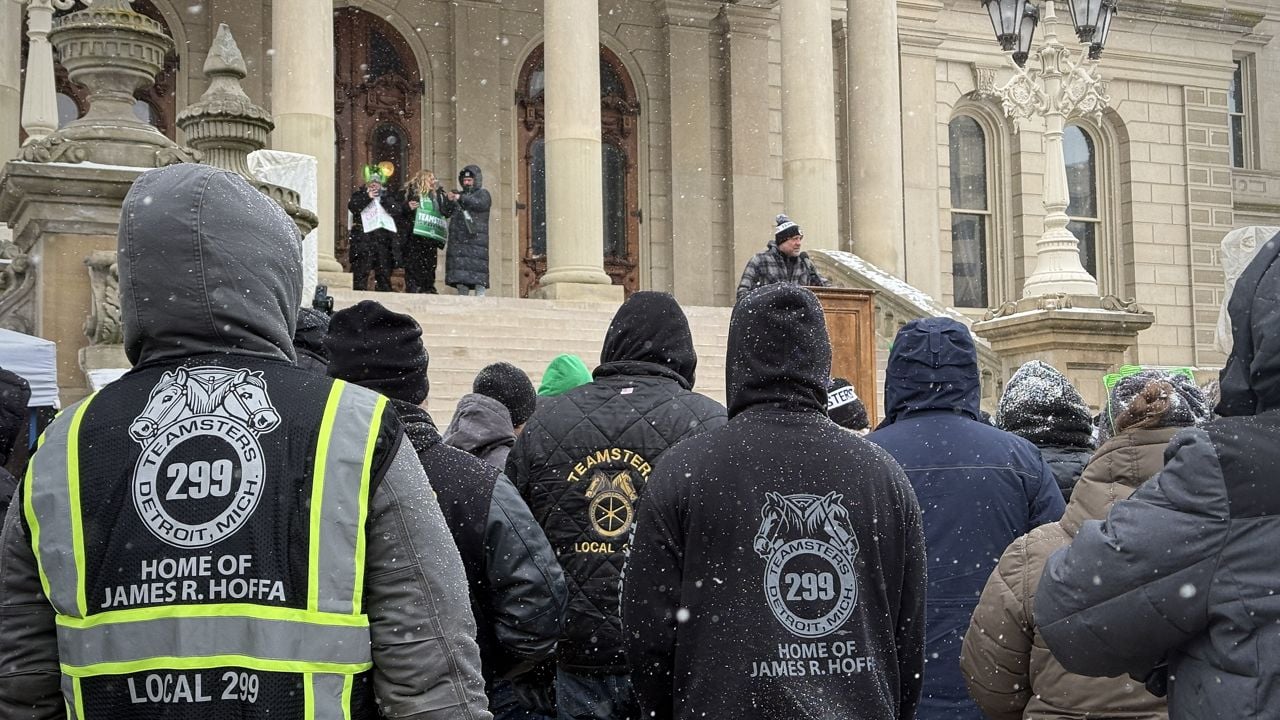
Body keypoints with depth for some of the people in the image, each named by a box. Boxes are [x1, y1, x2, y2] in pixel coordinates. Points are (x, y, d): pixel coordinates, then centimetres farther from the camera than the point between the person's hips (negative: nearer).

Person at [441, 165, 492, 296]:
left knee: (477, 268, -13)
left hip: (476, 239, -5)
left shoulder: (483, 194, 10)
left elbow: (480, 204, -13)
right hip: (457, 240, 5)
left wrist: (461, 198, -21)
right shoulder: (458, 194, 24)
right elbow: (445, 212, 16)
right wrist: (448, 200, -5)